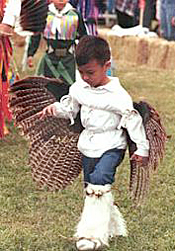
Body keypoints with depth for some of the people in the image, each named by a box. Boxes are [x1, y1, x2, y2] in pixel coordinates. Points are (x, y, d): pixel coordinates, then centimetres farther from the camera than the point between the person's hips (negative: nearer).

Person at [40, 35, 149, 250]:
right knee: (91, 188, 13)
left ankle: (93, 233, -22)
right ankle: (113, 226, 33)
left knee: (99, 179, -26)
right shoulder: (79, 88, -1)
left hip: (112, 146, -7)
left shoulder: (117, 95, -17)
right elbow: (69, 109, 14)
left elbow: (133, 120, -10)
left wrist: (142, 148, -8)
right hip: (88, 146, 7)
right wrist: (55, 108, -7)